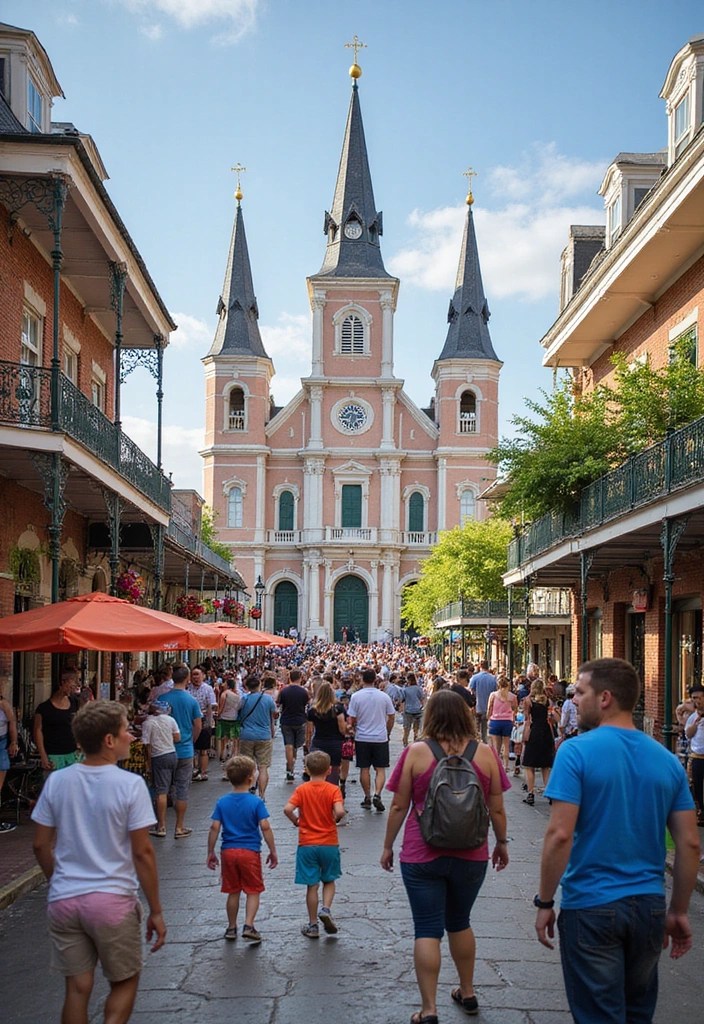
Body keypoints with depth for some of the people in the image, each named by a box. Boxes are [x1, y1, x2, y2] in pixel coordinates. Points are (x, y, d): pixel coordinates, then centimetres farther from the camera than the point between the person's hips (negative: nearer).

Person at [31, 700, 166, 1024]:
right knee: (124, 983, 15)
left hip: (64, 900, 4)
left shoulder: (57, 781, -1)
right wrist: (156, 912, -3)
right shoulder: (130, 785, -13)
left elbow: (41, 845, 5)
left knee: (78, 988, 14)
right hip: (113, 900, -4)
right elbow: (142, 853, -11)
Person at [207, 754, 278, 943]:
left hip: (228, 851, 3)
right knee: (253, 892, 6)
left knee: (233, 892, 15)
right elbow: (265, 827, -12)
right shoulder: (256, 802, -9)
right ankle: (248, 926, -7)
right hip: (250, 852, -3)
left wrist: (211, 853, 5)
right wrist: (273, 851, -4)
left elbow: (214, 828, -3)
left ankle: (231, 928, 23)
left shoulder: (222, 802, 0)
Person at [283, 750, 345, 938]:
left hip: (307, 845, 0)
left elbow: (288, 809, -17)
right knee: (329, 881, 19)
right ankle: (326, 909, -3)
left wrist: (296, 821, 1)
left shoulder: (302, 790, -3)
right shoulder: (333, 790, -6)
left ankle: (313, 925, 13)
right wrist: (336, 819, -1)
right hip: (329, 843, 0)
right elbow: (339, 811, -22)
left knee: (312, 885, 7)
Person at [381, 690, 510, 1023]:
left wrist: (388, 846, 8)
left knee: (427, 930, 4)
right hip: (470, 856, 3)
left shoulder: (415, 753, -9)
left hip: (422, 856, -3)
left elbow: (398, 806, -4)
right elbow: (497, 808, 2)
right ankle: (467, 993, 35)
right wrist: (502, 842, 17)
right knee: (459, 923, 22)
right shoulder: (485, 753, -5)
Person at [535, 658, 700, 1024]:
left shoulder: (577, 751, -13)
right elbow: (690, 844, 3)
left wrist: (545, 902, -8)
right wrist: (679, 911, 12)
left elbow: (560, 835, -18)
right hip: (649, 906, 5)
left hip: (590, 907, -5)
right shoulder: (667, 760, 3)